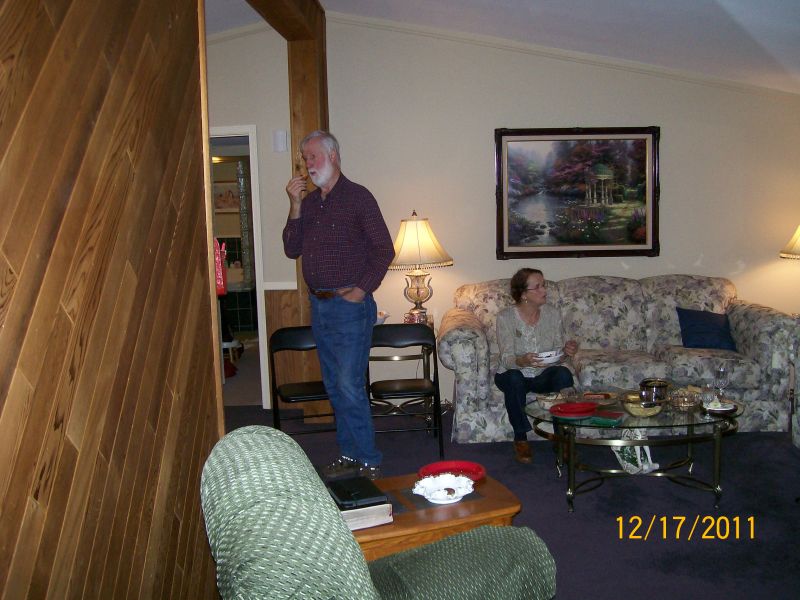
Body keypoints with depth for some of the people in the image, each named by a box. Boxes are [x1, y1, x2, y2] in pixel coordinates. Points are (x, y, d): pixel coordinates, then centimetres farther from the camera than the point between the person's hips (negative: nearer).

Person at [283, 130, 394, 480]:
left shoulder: (357, 197, -7)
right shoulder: (308, 202, 13)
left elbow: (384, 248, -8)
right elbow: (292, 250, 6)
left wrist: (363, 288, -14)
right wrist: (295, 206, -4)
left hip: (349, 306, -7)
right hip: (319, 306, 7)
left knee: (350, 387, -8)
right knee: (334, 386, 13)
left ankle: (369, 462, 4)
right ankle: (348, 456, 24)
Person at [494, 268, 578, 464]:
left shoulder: (552, 314, -3)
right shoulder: (506, 317, -14)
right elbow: (507, 359, -19)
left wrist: (566, 351, -23)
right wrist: (523, 361, -41)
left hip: (543, 375, 3)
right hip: (513, 374, -2)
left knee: (563, 374, -30)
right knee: (514, 378, -37)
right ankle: (521, 438, -17)